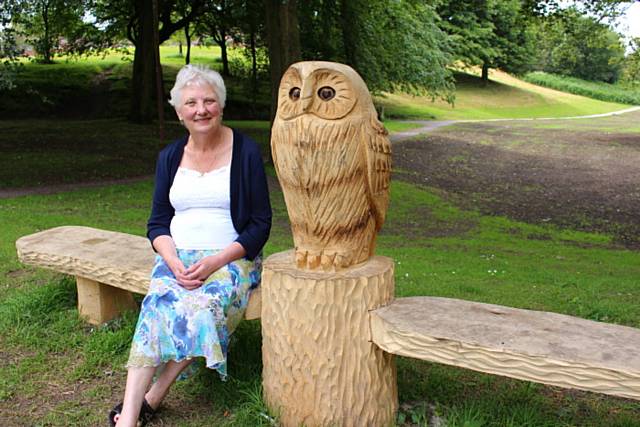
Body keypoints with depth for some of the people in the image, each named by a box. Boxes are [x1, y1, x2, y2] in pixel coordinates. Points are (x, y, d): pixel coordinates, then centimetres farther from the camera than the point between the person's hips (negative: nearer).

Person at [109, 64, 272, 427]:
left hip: (230, 259, -3)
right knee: (157, 304, -28)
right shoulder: (170, 157, 11)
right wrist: (173, 261, -10)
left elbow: (260, 224, -2)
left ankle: (152, 398, -15)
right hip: (176, 257, 3)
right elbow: (158, 223, 12)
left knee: (198, 307, -32)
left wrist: (216, 261, -16)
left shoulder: (246, 152, -1)